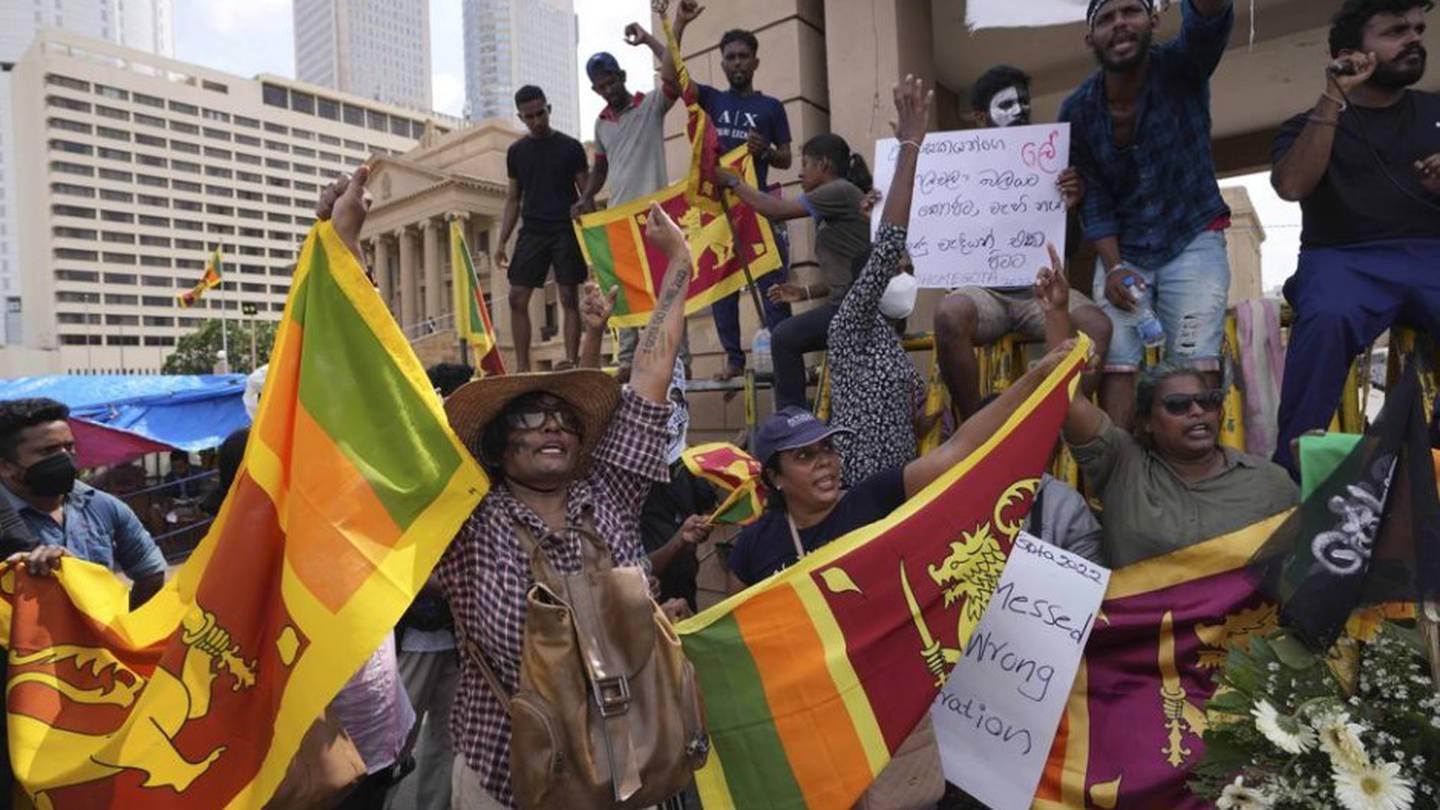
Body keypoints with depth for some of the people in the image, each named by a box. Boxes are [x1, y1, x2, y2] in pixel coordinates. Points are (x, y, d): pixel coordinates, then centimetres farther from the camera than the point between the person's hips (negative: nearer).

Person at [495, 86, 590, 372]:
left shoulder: (570, 147, 3)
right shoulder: (516, 151, 12)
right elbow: (513, 199, 15)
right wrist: (502, 242, 7)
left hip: (566, 230, -3)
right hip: (532, 231, 3)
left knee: (569, 299, -4)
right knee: (517, 298, -3)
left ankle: (571, 363, -1)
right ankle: (522, 367, 3)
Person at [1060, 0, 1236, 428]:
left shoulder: (1179, 67, -10)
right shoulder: (1077, 109, -5)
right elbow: (1094, 197, -2)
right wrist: (1112, 266, -15)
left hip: (1193, 240, -2)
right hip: (1122, 250, 2)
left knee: (1197, 362, -14)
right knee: (1116, 363, -10)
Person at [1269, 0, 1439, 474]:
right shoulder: (1310, 123, 15)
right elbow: (1291, 186, -6)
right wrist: (1333, 100, -4)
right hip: (1344, 258, -2)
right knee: (1326, 319, -37)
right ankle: (1291, 465, -32)